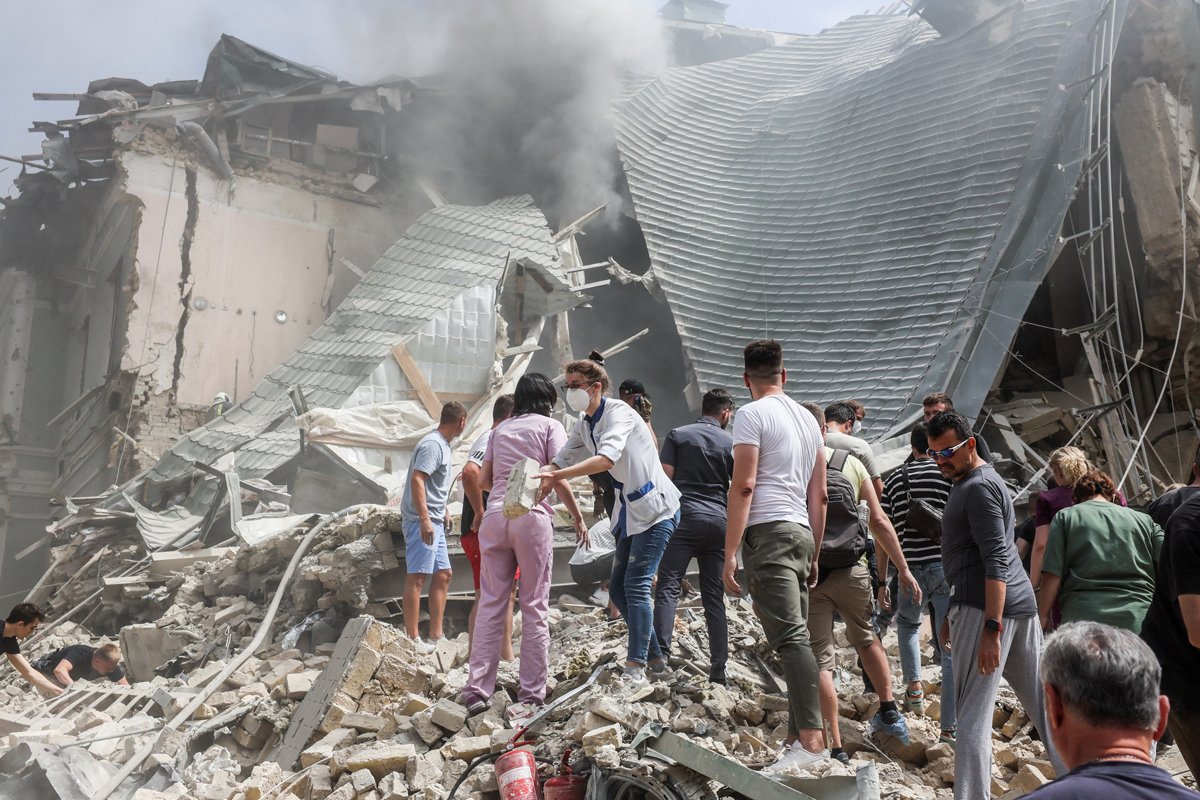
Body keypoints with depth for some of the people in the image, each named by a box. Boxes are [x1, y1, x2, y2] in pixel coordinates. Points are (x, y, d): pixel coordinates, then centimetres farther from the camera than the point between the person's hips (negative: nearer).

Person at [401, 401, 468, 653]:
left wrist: (443, 511, 30)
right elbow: (417, 480, -24)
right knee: (417, 576, -7)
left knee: (443, 574, 12)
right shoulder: (433, 444, -15)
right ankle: (413, 639, -4)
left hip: (434, 521, 11)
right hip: (422, 521, -10)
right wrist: (425, 519, -29)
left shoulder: (442, 444, 16)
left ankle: (435, 637, 17)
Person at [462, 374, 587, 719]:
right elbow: (558, 480, -3)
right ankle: (531, 694, 5)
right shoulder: (550, 426, 6)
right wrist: (578, 517, 7)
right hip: (533, 517, -4)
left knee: (490, 604, 6)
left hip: (495, 516, 4)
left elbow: (484, 479, 15)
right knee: (535, 607, 2)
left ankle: (477, 690, 6)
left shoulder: (500, 429, 18)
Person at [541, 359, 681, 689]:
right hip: (629, 512, 9)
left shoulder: (618, 412, -19)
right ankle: (656, 659, 20)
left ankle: (636, 669, -6)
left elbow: (607, 459, -35)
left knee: (636, 585, -13)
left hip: (655, 509, -9)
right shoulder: (583, 425, 7)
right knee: (618, 588, 9)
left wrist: (557, 475, -43)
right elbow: (562, 461, 7)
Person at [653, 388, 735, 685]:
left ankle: (661, 655, -17)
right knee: (714, 597, 6)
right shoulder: (731, 444, 9)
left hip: (683, 516, -2)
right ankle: (718, 670, 8)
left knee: (668, 587, -3)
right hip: (718, 521, 2)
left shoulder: (678, 435, 5)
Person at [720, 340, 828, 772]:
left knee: (790, 637, -14)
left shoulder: (752, 414, -4)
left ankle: (811, 738, -18)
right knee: (796, 636, 9)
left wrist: (730, 553, -12)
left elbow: (744, 485, -13)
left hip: (768, 531, -8)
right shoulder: (808, 418, 19)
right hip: (802, 532, 8)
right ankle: (796, 740, 14)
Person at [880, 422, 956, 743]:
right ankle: (949, 728, 4)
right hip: (947, 568, -1)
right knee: (951, 649, 4)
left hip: (909, 569, 2)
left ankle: (914, 684, 18)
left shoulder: (894, 481, 7)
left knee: (907, 623, 31)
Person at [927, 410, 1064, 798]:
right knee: (1042, 702, 15)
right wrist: (954, 614, 29)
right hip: (1020, 604, 10)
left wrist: (991, 628, -24)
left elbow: (996, 560, -20)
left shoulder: (978, 487, -11)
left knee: (972, 715, -7)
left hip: (987, 607, -10)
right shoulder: (971, 482, 20)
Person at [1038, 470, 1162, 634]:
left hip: (1083, 616, -2)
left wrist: (1043, 615, 3)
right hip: (1138, 621, 2)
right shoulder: (1144, 520, 13)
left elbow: (1052, 575, -3)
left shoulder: (1065, 517, 5)